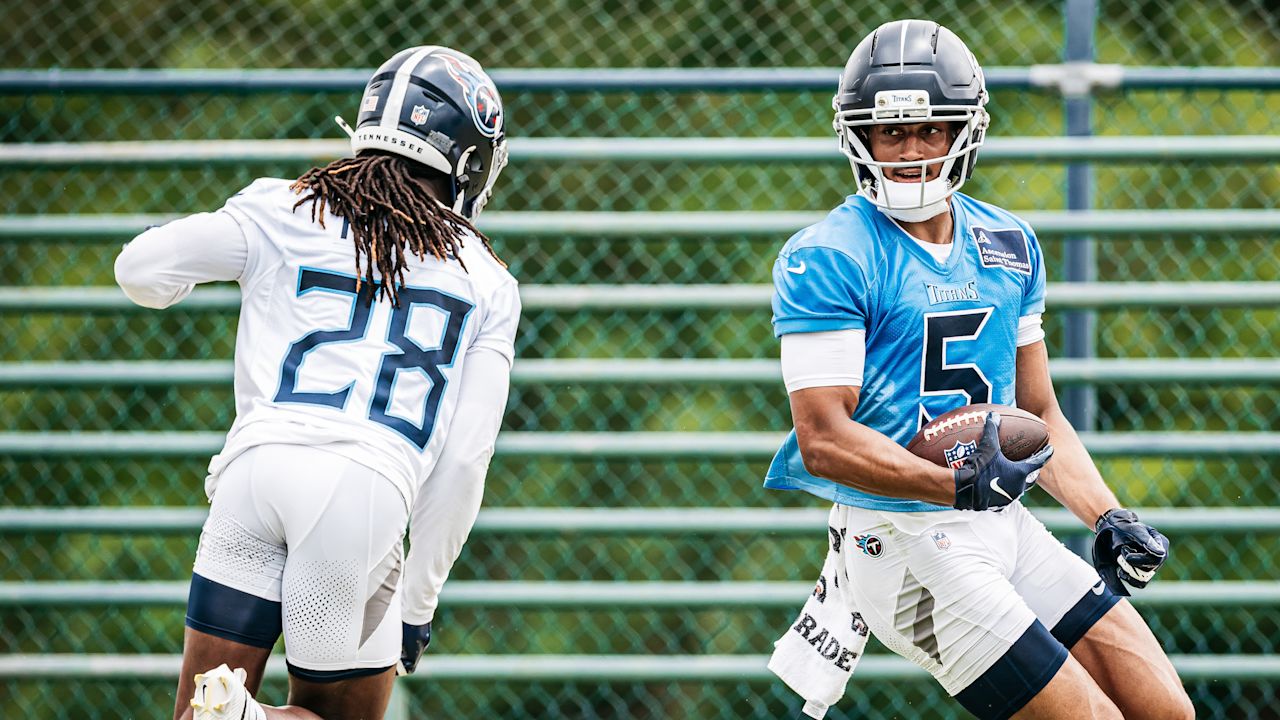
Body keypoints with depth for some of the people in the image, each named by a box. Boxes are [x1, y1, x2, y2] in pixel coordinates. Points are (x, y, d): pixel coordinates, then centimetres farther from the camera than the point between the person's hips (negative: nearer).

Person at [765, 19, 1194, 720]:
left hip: (1003, 524, 7)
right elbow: (824, 439, -18)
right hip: (903, 542, -7)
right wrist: (959, 486, -30)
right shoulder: (825, 260, -11)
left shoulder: (1008, 246, 12)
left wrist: (1107, 518, 4)